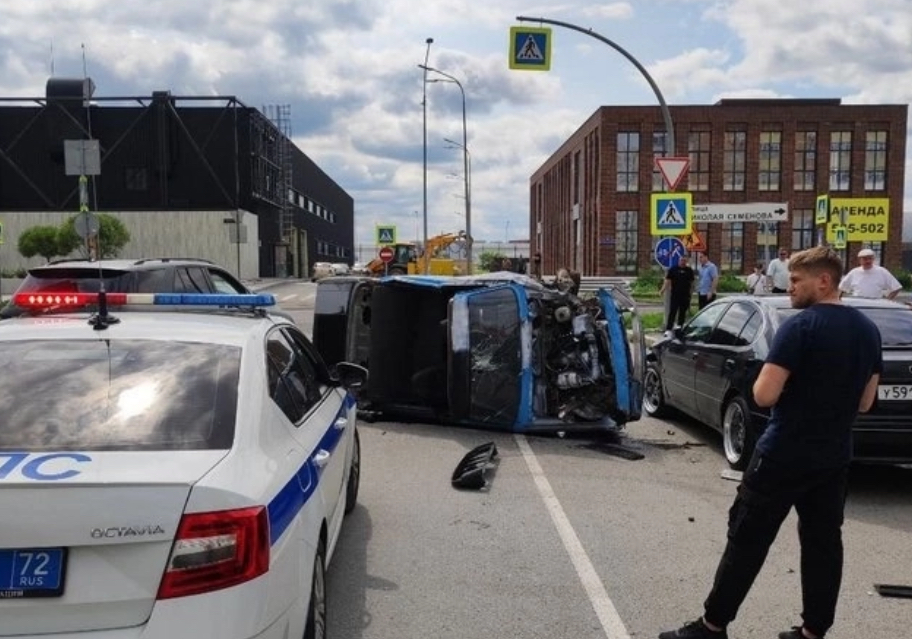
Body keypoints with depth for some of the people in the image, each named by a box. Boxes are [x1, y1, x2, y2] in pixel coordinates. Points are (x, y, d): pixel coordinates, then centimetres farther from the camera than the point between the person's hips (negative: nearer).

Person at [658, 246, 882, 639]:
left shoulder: (800, 327, -18)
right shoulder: (868, 331, 7)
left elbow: (764, 395, -21)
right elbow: (864, 402, 14)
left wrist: (766, 378, -1)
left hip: (784, 455, -7)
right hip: (835, 457, 7)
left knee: (747, 539, 1)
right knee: (823, 542, 13)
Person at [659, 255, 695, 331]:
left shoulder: (689, 270, 9)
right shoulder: (673, 269, 1)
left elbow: (692, 282, 14)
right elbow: (667, 280, -4)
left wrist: (691, 293, 11)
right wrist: (663, 289, -17)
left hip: (685, 295, 3)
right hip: (675, 295, -3)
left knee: (682, 313, 10)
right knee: (672, 312, -6)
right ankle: (668, 329, -6)